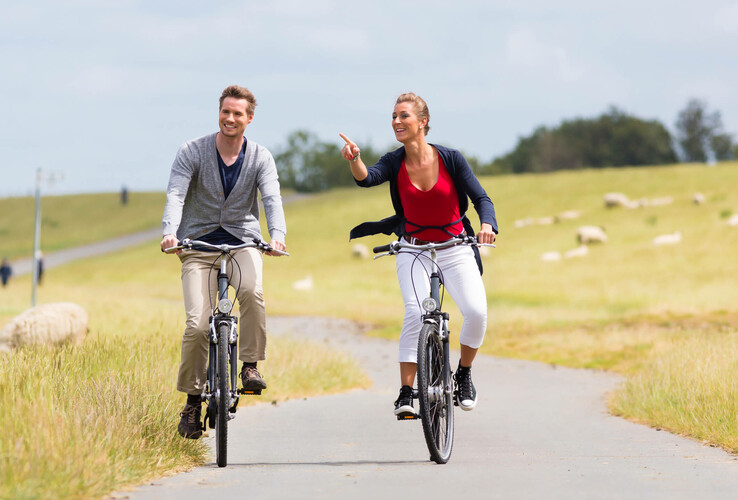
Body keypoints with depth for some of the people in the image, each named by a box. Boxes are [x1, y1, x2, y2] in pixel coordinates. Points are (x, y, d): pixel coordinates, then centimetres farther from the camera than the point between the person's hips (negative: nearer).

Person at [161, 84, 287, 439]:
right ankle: (192, 400, 3)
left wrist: (277, 234, -33)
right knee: (197, 325, -13)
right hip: (199, 244, 0)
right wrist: (170, 232, -33)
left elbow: (272, 198, -13)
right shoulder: (192, 152, -3)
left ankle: (250, 366, -16)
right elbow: (175, 194, -14)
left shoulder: (260, 157, 0)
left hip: (242, 241, 1)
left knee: (252, 292, -33)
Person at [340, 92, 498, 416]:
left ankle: (463, 375, 7)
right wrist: (354, 160, -47)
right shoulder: (394, 162, -5)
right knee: (415, 314, -23)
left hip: (455, 248, 0)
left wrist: (487, 225, -29)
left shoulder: (450, 158, -9)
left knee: (476, 312, -20)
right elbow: (367, 179, -25)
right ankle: (406, 394, -17)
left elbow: (481, 198, -8)